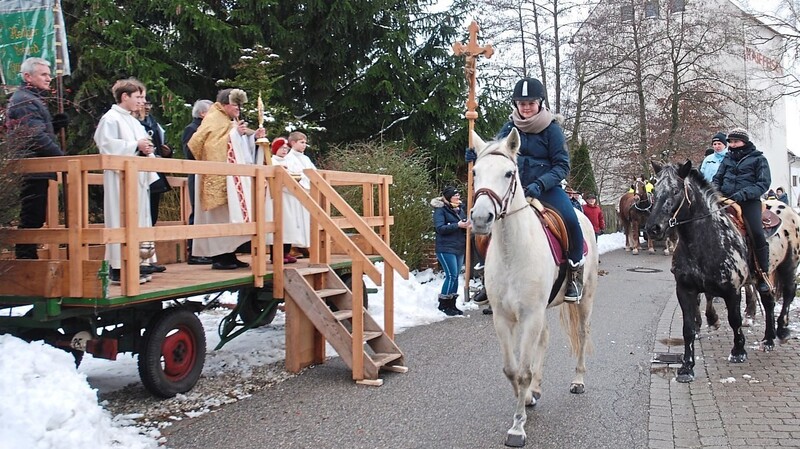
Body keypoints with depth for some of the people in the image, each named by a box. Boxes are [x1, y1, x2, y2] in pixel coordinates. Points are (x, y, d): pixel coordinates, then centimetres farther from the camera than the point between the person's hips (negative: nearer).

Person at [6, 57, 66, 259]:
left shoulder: (32, 99, 21)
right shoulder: (24, 101, -12)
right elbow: (37, 138, -20)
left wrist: (55, 122, 7)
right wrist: (64, 158, -15)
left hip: (37, 172, 10)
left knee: (33, 219, 13)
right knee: (32, 218, -7)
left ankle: (27, 259, 19)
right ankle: (26, 258, -4)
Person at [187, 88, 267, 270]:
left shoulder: (229, 122, 21)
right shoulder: (214, 119, -6)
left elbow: (240, 147, 23)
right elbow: (213, 146, -20)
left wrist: (253, 136, 9)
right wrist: (234, 133, -17)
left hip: (231, 178, 9)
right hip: (219, 177, -9)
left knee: (230, 216, 6)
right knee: (221, 215, -11)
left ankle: (229, 255, 8)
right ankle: (219, 257, -10)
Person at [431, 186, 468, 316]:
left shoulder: (461, 208, 13)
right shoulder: (440, 209, -8)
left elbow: (464, 223, 23)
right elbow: (440, 228, -18)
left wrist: (467, 224, -1)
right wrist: (458, 225, -23)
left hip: (460, 248, 7)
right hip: (446, 248, -7)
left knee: (455, 276, 10)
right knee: (451, 275, -10)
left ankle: (452, 305, 19)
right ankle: (443, 304, 2)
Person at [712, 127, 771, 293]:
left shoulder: (758, 159, 5)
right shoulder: (728, 158, 18)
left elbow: (763, 183, -4)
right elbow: (717, 178, 22)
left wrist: (743, 194, -19)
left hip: (749, 201, -5)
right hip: (726, 199, 5)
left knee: (757, 234, -23)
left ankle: (763, 275, -10)